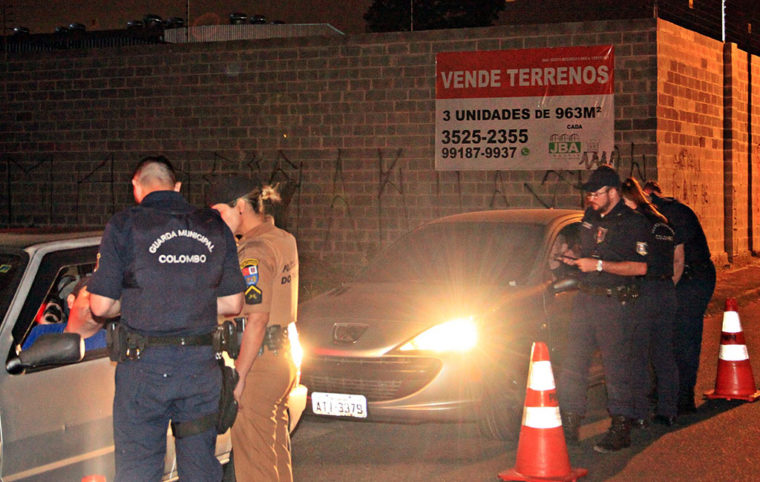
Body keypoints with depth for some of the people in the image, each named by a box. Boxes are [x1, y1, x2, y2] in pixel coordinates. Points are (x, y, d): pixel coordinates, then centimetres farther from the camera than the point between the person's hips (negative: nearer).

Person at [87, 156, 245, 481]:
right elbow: (233, 304, 8)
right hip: (201, 366, 3)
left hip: (144, 367, -3)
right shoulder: (215, 228, 7)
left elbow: (101, 306, -4)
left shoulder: (124, 226, -4)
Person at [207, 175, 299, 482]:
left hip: (258, 366, -9)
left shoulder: (254, 252, -17)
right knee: (277, 452, 18)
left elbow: (257, 320, -21)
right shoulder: (284, 240, 11)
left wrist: (239, 375, -19)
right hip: (283, 360, 10)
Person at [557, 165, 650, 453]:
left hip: (615, 302, -7)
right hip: (585, 297, 7)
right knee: (572, 363, 6)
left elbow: (640, 267, -16)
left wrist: (599, 265, -18)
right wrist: (575, 258, 6)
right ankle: (569, 425, 13)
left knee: (616, 367, -4)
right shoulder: (590, 217, 14)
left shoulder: (633, 223, -9)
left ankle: (621, 429, 4)